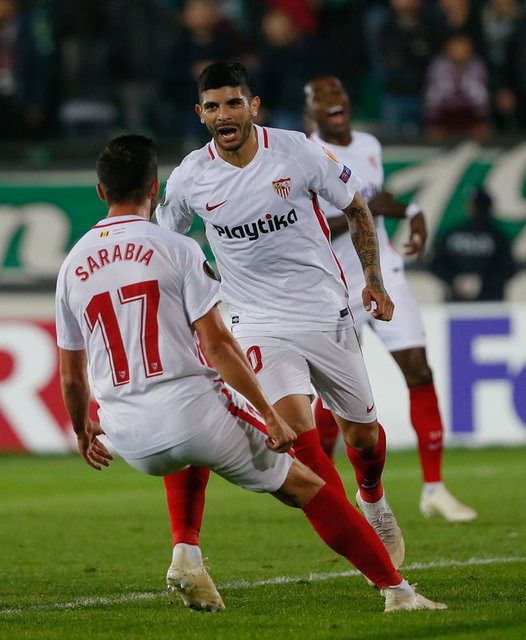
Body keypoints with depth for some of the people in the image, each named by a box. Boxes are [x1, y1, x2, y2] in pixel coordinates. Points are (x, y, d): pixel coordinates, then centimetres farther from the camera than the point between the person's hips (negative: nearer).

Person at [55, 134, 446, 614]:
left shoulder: (71, 267, 9)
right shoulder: (176, 250, -4)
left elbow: (72, 378, 15)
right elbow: (216, 343, -11)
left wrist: (84, 432, 33)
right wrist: (269, 416, -6)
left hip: (132, 443, 4)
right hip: (194, 412, -4)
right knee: (303, 486, 10)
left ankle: (187, 559, 21)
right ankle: (394, 588, 5)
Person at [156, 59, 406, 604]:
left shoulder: (297, 152, -10)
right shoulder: (189, 178, -7)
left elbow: (356, 210, 4)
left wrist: (373, 280, -2)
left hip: (326, 310, 1)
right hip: (259, 324, -1)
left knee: (361, 429, 11)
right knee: (296, 422, -23)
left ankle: (372, 500, 45)